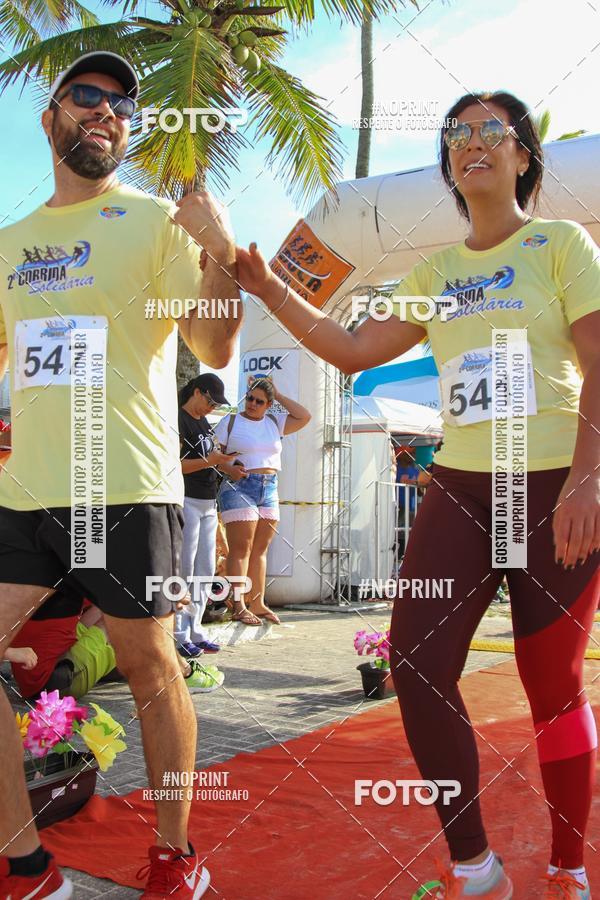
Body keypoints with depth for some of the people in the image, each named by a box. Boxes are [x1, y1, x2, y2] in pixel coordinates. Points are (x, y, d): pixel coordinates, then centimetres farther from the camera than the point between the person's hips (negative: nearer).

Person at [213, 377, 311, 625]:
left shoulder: (274, 422, 14)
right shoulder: (230, 421, 1)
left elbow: (304, 417, 6)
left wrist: (279, 396, 5)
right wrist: (227, 467, -21)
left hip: (270, 489, 6)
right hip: (239, 487, -5)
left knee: (260, 550, 9)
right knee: (241, 549, -8)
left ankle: (258, 604, 14)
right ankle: (239, 607, -7)